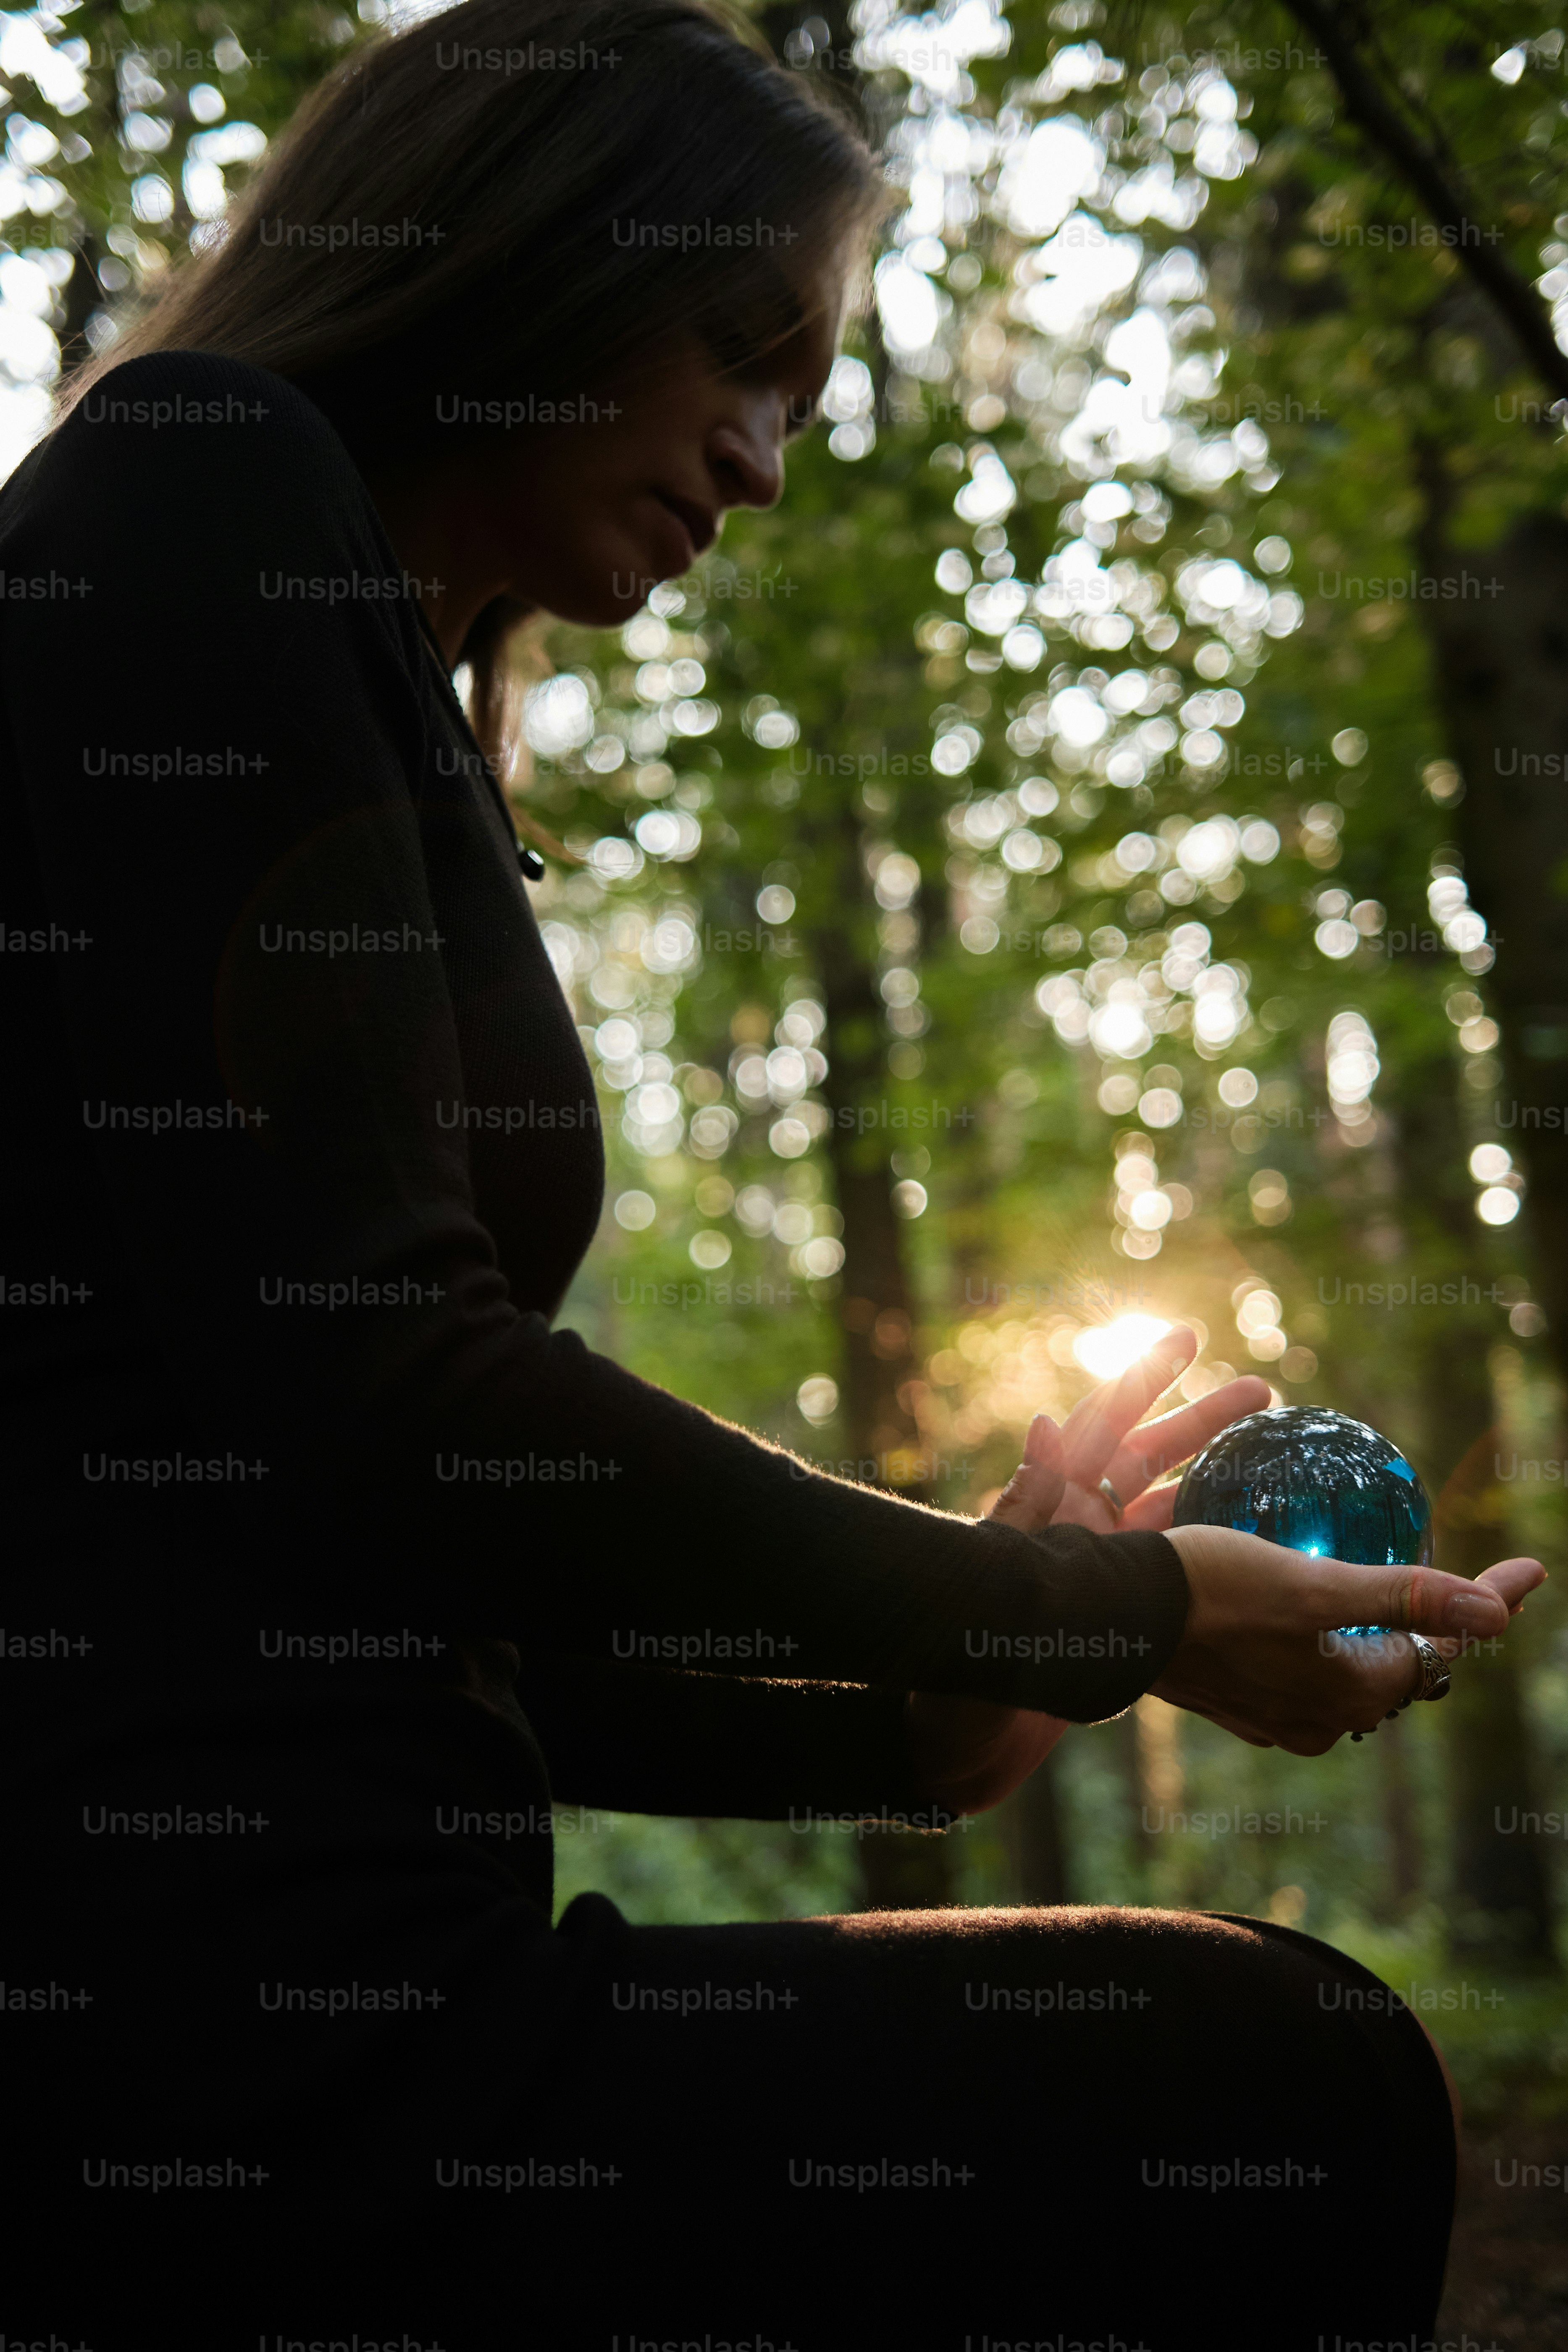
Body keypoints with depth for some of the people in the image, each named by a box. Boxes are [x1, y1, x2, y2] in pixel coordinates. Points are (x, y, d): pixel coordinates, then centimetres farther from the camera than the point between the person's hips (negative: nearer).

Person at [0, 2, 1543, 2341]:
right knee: (1290, 2089, -4)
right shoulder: (200, 494, -5)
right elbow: (355, 1383, -18)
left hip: (293, 1969, 9)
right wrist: (1101, 1615, -7)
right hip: (206, 1984, -9)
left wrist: (916, 1726, 12)